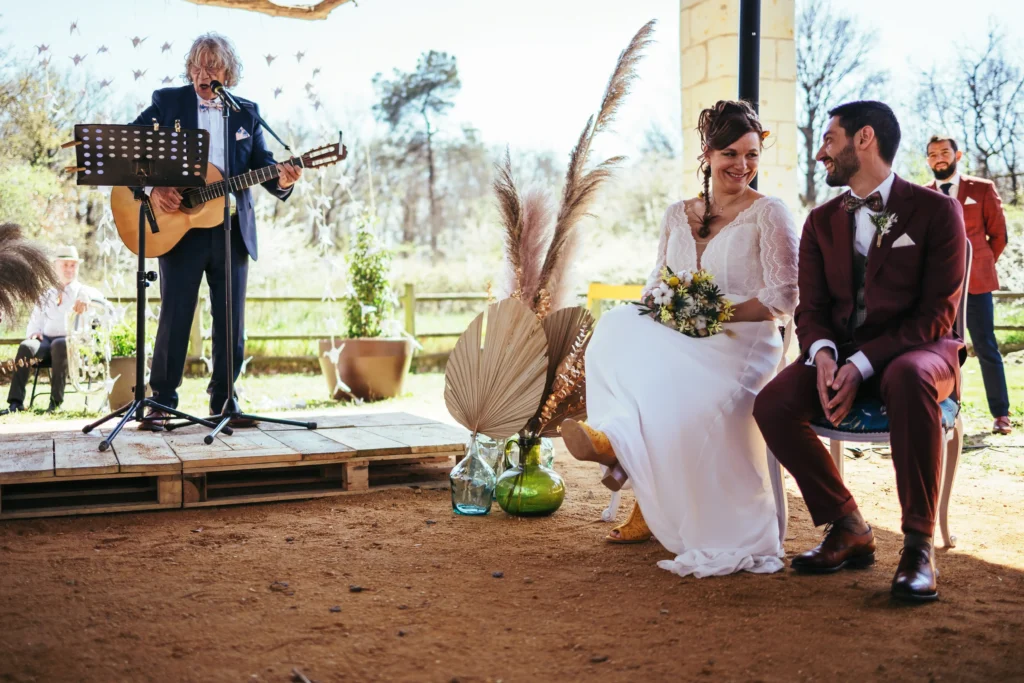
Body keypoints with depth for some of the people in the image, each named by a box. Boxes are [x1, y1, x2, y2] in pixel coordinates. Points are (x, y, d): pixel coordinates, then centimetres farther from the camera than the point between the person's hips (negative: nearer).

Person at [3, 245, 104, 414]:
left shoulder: (83, 290, 11)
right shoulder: (47, 294, 23)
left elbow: (98, 296, -14)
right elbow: (35, 320, 25)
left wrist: (86, 297, -40)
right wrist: (34, 333, 0)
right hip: (46, 339, 4)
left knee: (59, 345, -39)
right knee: (25, 347, -30)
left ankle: (56, 402, -37)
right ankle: (16, 402, -34)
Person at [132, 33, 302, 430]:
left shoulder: (247, 112, 11)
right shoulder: (167, 102, 3)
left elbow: (261, 164, 6)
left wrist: (281, 179, -17)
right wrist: (150, 188, -17)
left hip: (232, 230, 3)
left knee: (232, 320, 5)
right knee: (174, 316, -1)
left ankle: (222, 402, 15)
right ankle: (161, 403, 9)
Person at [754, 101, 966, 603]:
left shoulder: (937, 211, -3)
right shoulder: (822, 222, 12)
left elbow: (936, 316, -10)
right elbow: (811, 310, 7)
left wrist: (862, 364, -24)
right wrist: (823, 354, -18)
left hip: (917, 352, -4)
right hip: (841, 353, 4)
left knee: (909, 379, -41)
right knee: (772, 404, -24)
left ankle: (918, 544, -28)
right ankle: (848, 529, -6)